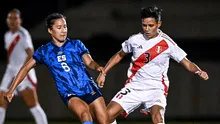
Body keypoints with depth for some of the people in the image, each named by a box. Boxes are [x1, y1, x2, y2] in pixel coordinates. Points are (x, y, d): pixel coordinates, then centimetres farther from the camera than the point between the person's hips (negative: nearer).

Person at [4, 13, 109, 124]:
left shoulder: (76, 44, 8)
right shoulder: (44, 51, 8)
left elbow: (89, 62, -1)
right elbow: (26, 68, 15)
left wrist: (97, 67, -25)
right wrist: (11, 90, 10)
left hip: (89, 89, 2)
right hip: (70, 95, -2)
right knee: (84, 113, -33)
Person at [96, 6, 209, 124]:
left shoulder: (167, 43, -9)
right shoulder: (134, 40, 0)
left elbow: (187, 63, -5)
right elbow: (119, 55, 18)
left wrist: (199, 71, -25)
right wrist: (103, 73, 15)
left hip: (156, 89, -4)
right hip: (134, 87, 4)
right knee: (109, 114, -8)